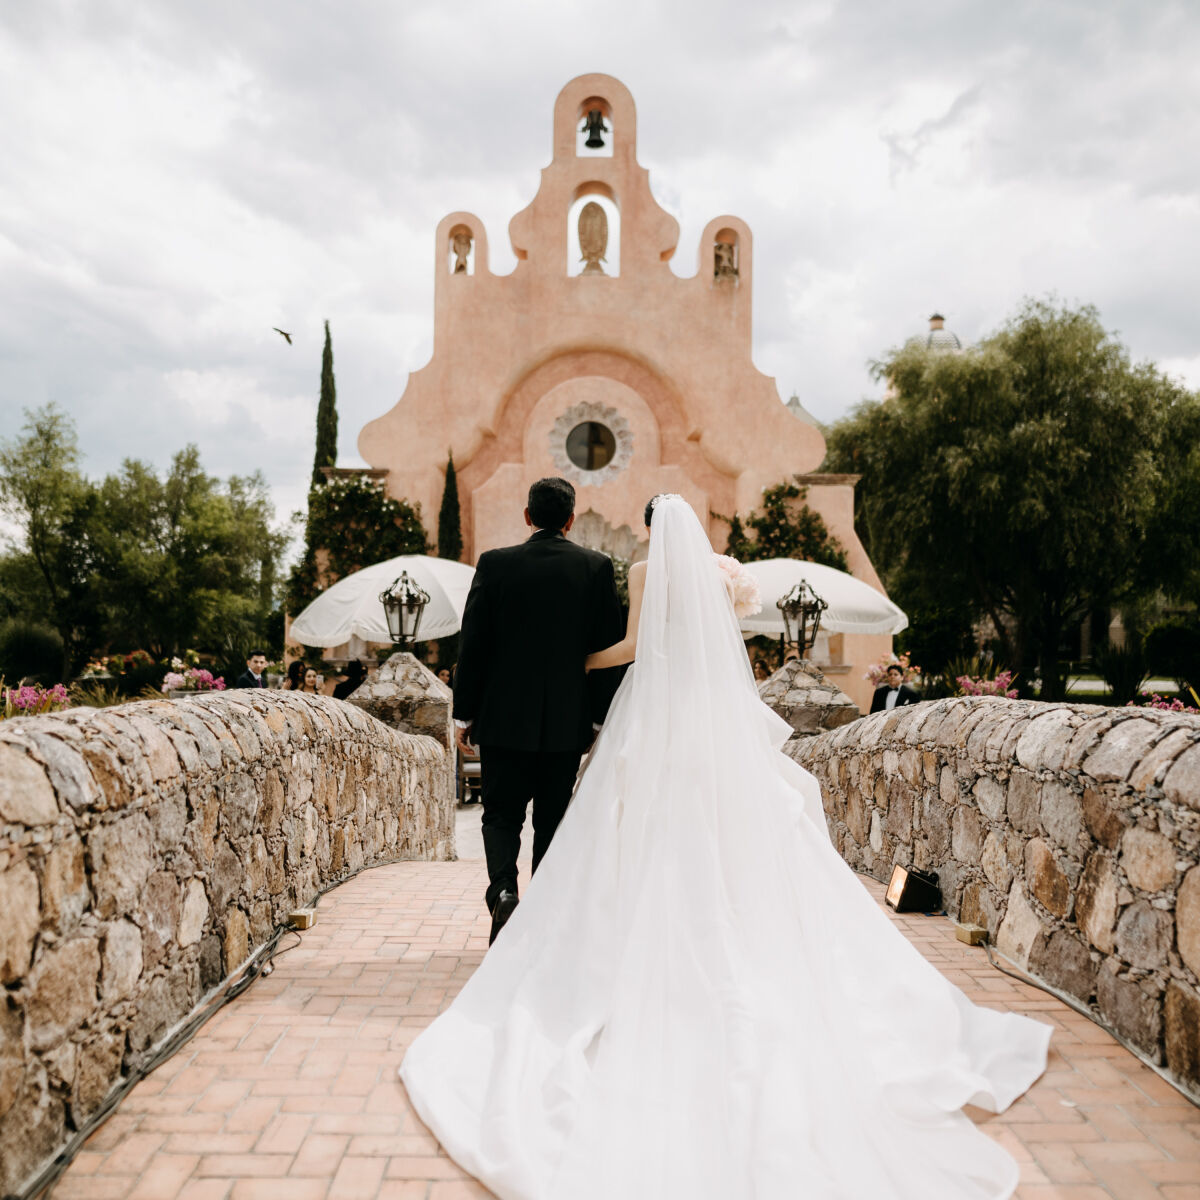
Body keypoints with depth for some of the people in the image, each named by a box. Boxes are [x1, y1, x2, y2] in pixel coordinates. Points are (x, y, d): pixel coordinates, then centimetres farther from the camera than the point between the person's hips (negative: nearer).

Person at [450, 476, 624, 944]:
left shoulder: (494, 564, -4)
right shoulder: (597, 567, -2)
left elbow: (472, 645, -4)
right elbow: (608, 647, -1)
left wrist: (464, 713, 3)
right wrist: (606, 717, 9)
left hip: (504, 716, -1)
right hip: (568, 719, 1)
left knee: (501, 814, 11)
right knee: (553, 821, 13)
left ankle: (503, 890, -13)